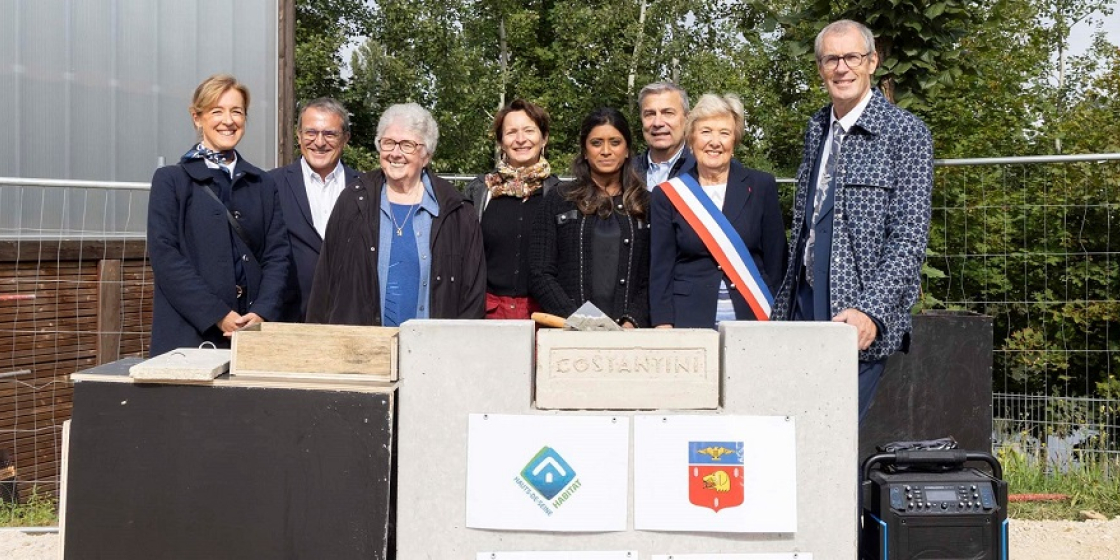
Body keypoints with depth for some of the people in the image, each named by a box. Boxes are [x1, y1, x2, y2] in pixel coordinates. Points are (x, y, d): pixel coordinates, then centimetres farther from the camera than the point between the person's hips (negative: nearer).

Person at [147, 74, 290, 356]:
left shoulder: (263, 185, 13)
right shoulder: (170, 180, 3)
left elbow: (276, 254, 7)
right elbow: (164, 255, -6)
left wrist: (262, 313, -10)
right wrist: (218, 316, -13)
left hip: (253, 332, 3)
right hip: (189, 333, -2)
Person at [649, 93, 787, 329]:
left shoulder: (761, 187, 4)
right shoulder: (667, 194, 3)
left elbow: (776, 262, 5)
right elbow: (660, 270, 2)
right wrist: (664, 327, -7)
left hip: (752, 318, 1)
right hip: (688, 320, 0)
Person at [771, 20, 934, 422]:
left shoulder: (905, 132, -5)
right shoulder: (817, 128, 14)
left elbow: (909, 238, -12)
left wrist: (870, 311, -23)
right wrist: (783, 305, 14)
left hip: (858, 320, -6)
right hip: (804, 307, 6)